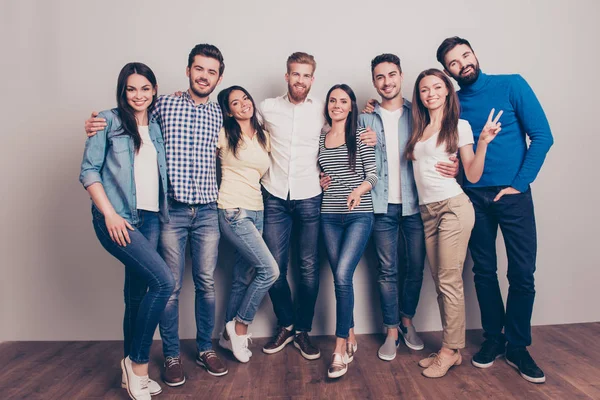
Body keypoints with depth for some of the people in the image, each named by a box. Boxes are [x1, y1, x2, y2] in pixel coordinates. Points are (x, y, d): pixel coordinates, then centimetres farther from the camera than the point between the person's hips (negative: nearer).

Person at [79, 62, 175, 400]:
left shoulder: (156, 127, 15)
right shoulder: (109, 121, 0)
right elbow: (89, 170, -5)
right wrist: (109, 213, -14)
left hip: (150, 218, 6)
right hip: (117, 219, -6)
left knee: (137, 292, 10)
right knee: (164, 281, -17)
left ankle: (132, 371, 25)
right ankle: (139, 362, 2)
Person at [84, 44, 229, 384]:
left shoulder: (220, 114, 9)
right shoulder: (163, 105, 2)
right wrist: (98, 126, -5)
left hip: (208, 211, 2)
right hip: (171, 210, -2)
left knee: (206, 283, 9)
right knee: (170, 286, 5)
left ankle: (206, 349, 27)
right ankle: (172, 356, 23)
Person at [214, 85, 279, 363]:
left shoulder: (263, 136, 13)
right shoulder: (224, 135, -4)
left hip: (256, 211, 6)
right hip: (233, 212, -6)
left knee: (243, 277, 11)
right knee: (269, 269, -13)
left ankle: (229, 335, 27)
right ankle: (240, 325, 7)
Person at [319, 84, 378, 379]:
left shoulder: (360, 135, 1)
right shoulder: (320, 137, 12)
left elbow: (372, 173, -4)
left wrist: (359, 189, -22)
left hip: (359, 215, -4)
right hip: (329, 216, 4)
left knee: (342, 276, -15)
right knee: (340, 278, 7)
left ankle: (340, 348, -3)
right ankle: (350, 338, 24)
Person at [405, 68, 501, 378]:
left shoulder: (459, 126, 1)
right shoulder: (417, 129, 15)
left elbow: (473, 175, -2)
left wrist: (483, 142, -17)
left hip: (453, 206, -5)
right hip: (426, 211, 5)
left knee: (449, 281, -4)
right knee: (439, 281, 7)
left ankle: (450, 350, 9)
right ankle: (452, 348, 18)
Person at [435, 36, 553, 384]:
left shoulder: (511, 85, -2)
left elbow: (542, 136, -6)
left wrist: (519, 184, -10)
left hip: (513, 194, -2)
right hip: (474, 197, 2)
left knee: (522, 273, -1)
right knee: (484, 270, 8)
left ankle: (517, 346, 16)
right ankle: (493, 338, 25)